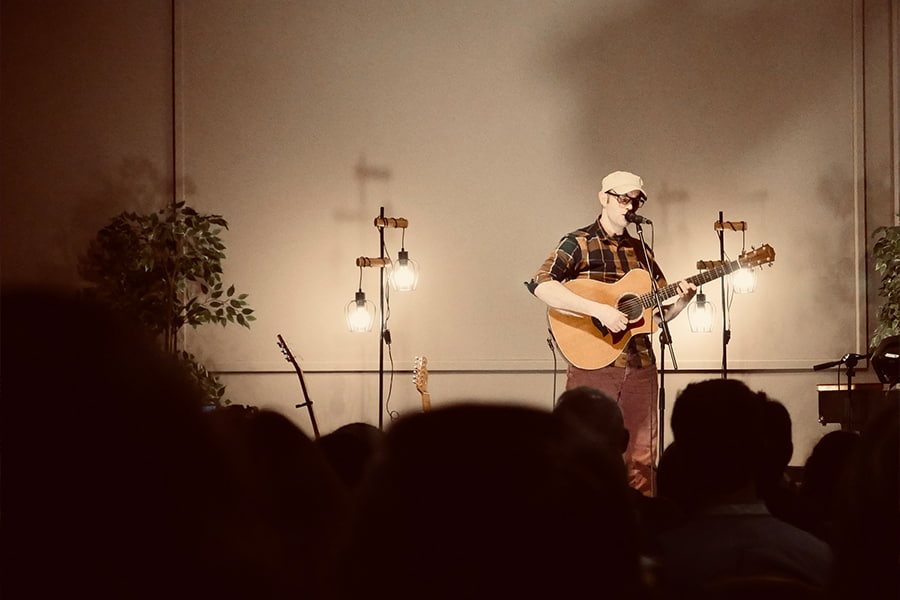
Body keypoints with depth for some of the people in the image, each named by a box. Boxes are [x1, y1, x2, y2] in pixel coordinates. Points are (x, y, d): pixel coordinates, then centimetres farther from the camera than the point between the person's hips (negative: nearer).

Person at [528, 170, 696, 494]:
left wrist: (680, 302, -3)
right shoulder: (579, 243, -4)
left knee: (641, 458, 6)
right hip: (593, 362, -6)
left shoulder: (641, 251, 15)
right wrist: (600, 310, -26)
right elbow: (541, 285, -22)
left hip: (640, 367, 6)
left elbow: (658, 313, 19)